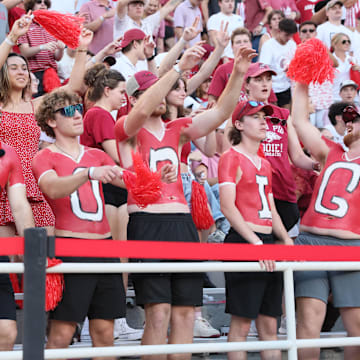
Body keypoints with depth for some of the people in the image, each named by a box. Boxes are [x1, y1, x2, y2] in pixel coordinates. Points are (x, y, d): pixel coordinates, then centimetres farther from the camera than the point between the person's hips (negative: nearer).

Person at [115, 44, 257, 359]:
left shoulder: (177, 130, 18)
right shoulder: (125, 129, 2)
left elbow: (220, 113, 9)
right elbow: (144, 110, -19)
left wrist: (238, 75, -5)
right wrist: (179, 68, -25)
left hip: (182, 223, 6)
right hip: (146, 222, -5)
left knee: (185, 312, 2)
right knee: (158, 312, -10)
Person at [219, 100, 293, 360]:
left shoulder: (265, 164, 20)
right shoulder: (232, 158, -3)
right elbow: (227, 207, -13)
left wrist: (287, 241, 6)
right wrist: (256, 242, -20)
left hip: (268, 242, 8)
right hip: (243, 242, -8)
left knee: (270, 324, 7)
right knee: (242, 323, -8)